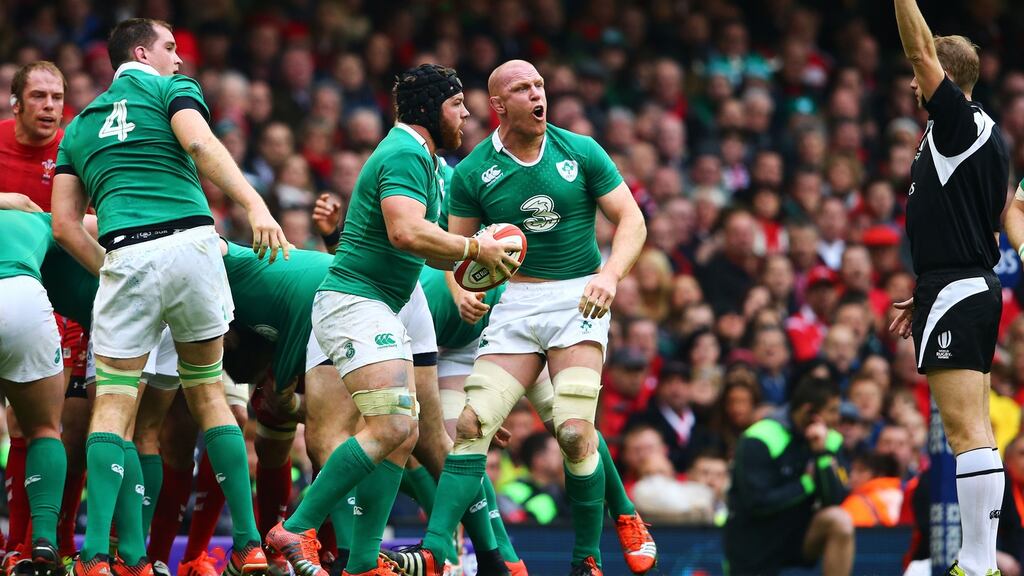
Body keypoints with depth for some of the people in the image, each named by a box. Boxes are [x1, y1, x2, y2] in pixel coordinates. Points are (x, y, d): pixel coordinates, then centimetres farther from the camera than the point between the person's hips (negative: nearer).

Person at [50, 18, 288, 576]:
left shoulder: (79, 126, 25)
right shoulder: (170, 90, 13)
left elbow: (65, 224, 16)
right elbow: (200, 144, -9)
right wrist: (254, 205, -18)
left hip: (126, 254, 1)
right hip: (189, 241, -1)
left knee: (113, 405, 2)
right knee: (208, 394, 11)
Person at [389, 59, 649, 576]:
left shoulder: (580, 152, -1)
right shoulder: (472, 173, 2)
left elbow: (631, 221, 1)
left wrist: (610, 274, -16)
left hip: (579, 298, -2)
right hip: (515, 303, 2)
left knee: (574, 432, -17)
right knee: (472, 425, -12)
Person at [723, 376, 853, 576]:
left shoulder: (830, 439, -1)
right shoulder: (757, 441, -16)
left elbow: (835, 500, -11)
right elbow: (757, 502, -22)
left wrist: (822, 453, -22)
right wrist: (808, 483, -15)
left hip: (799, 535, 3)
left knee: (840, 522, -27)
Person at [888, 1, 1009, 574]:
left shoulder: (961, 121, -10)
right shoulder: (986, 135, 18)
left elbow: (922, 50, -19)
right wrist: (928, 294, 26)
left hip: (955, 292, -10)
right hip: (977, 289, 10)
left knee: (967, 428, -13)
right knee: (973, 429, 11)